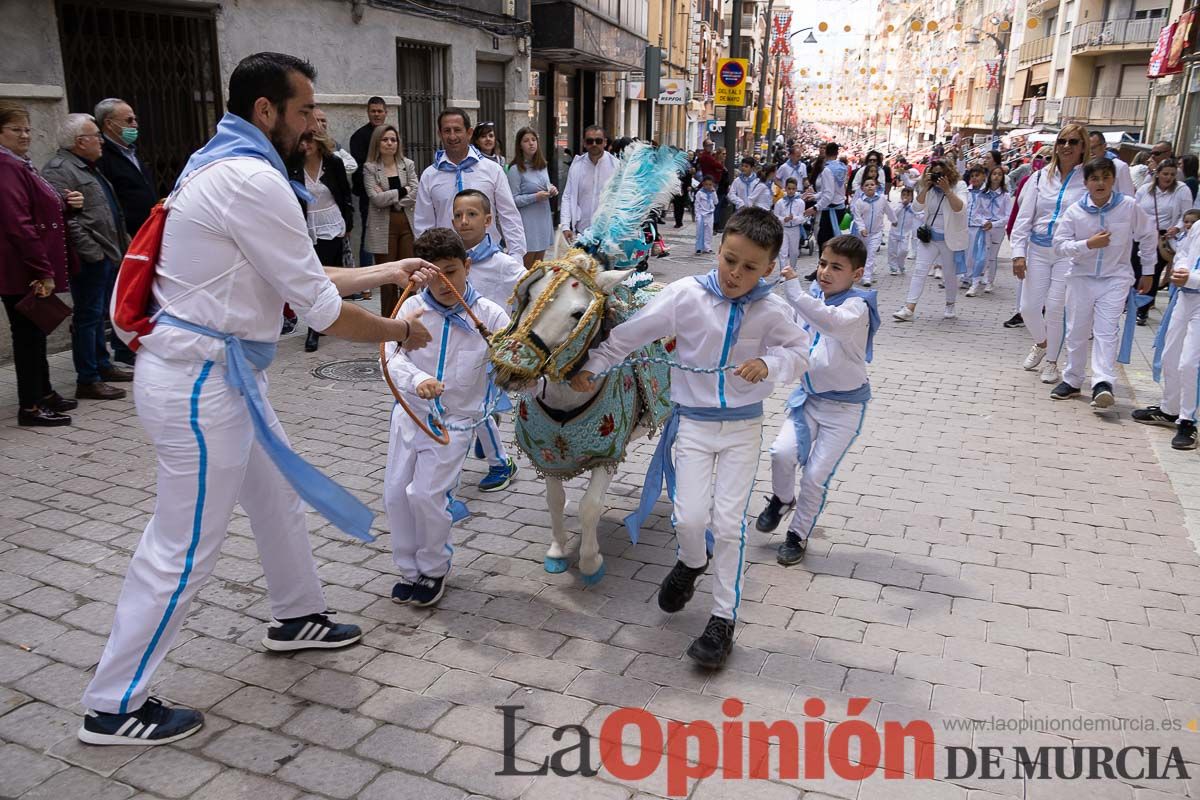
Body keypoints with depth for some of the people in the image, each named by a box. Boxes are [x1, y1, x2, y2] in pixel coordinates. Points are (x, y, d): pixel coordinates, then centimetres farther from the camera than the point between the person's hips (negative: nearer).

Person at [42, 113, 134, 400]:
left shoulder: (87, 168, 20)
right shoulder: (59, 170, -13)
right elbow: (63, 217, -23)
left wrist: (123, 244, 20)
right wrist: (92, 252, -23)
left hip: (106, 256, 10)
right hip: (90, 259, -10)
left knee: (99, 314, 18)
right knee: (88, 316, -4)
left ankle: (103, 365, 29)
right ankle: (87, 381, 1)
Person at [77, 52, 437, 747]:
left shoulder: (229, 168, 11)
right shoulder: (253, 180, -21)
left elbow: (303, 277, 16)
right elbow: (323, 311, -18)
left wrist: (388, 271, 18)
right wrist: (400, 330, -2)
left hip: (223, 371, 10)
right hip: (201, 380, -10)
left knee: (278, 495, 23)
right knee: (184, 549, 1)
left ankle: (298, 618, 43)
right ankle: (115, 706, 17)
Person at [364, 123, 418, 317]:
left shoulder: (408, 164, 9)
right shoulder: (370, 168, 2)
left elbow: (414, 194, -2)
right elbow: (376, 198, -9)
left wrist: (389, 198, -9)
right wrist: (403, 191, -5)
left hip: (407, 223, 2)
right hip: (383, 227, -2)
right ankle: (388, 320, 11)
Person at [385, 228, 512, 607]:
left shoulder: (488, 314, -9)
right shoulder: (412, 308, -6)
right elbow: (393, 357, -14)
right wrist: (417, 380, -33)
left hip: (456, 420, -3)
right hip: (410, 413, 3)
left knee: (426, 494, -9)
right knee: (396, 492, 6)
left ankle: (434, 570, 16)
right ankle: (409, 569, 27)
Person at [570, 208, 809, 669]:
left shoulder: (772, 312, -9)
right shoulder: (686, 295, -12)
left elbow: (800, 352, 1)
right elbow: (631, 334, -5)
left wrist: (770, 363, -20)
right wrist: (590, 367, -3)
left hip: (744, 427, 0)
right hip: (693, 422, 0)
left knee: (729, 523, -1)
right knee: (690, 517, -6)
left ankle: (723, 619, 14)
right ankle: (692, 563, 32)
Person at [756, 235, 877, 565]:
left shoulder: (856, 305, -21)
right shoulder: (815, 295, 1)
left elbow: (829, 322, -46)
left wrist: (792, 287, -47)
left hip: (845, 405, -5)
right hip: (809, 395, 5)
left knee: (816, 475, -1)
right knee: (782, 452, -14)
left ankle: (798, 535, 22)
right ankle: (782, 499, 18)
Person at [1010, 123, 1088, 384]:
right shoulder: (1041, 177, 6)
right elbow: (1024, 216, 5)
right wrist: (1019, 252, -2)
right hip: (1038, 249, 3)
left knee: (1056, 307, -3)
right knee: (1029, 307, 4)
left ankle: (1052, 362, 18)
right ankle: (1041, 343, 36)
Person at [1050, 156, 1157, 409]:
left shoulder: (1129, 206, -7)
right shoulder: (1075, 211, -8)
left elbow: (1148, 236, 6)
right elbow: (1059, 245, -8)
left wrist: (1147, 271, 11)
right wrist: (1088, 244, -23)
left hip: (1115, 279, -2)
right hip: (1081, 277, 2)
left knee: (1106, 331, -12)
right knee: (1077, 331, 10)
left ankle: (1103, 383, -18)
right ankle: (1071, 380, 21)